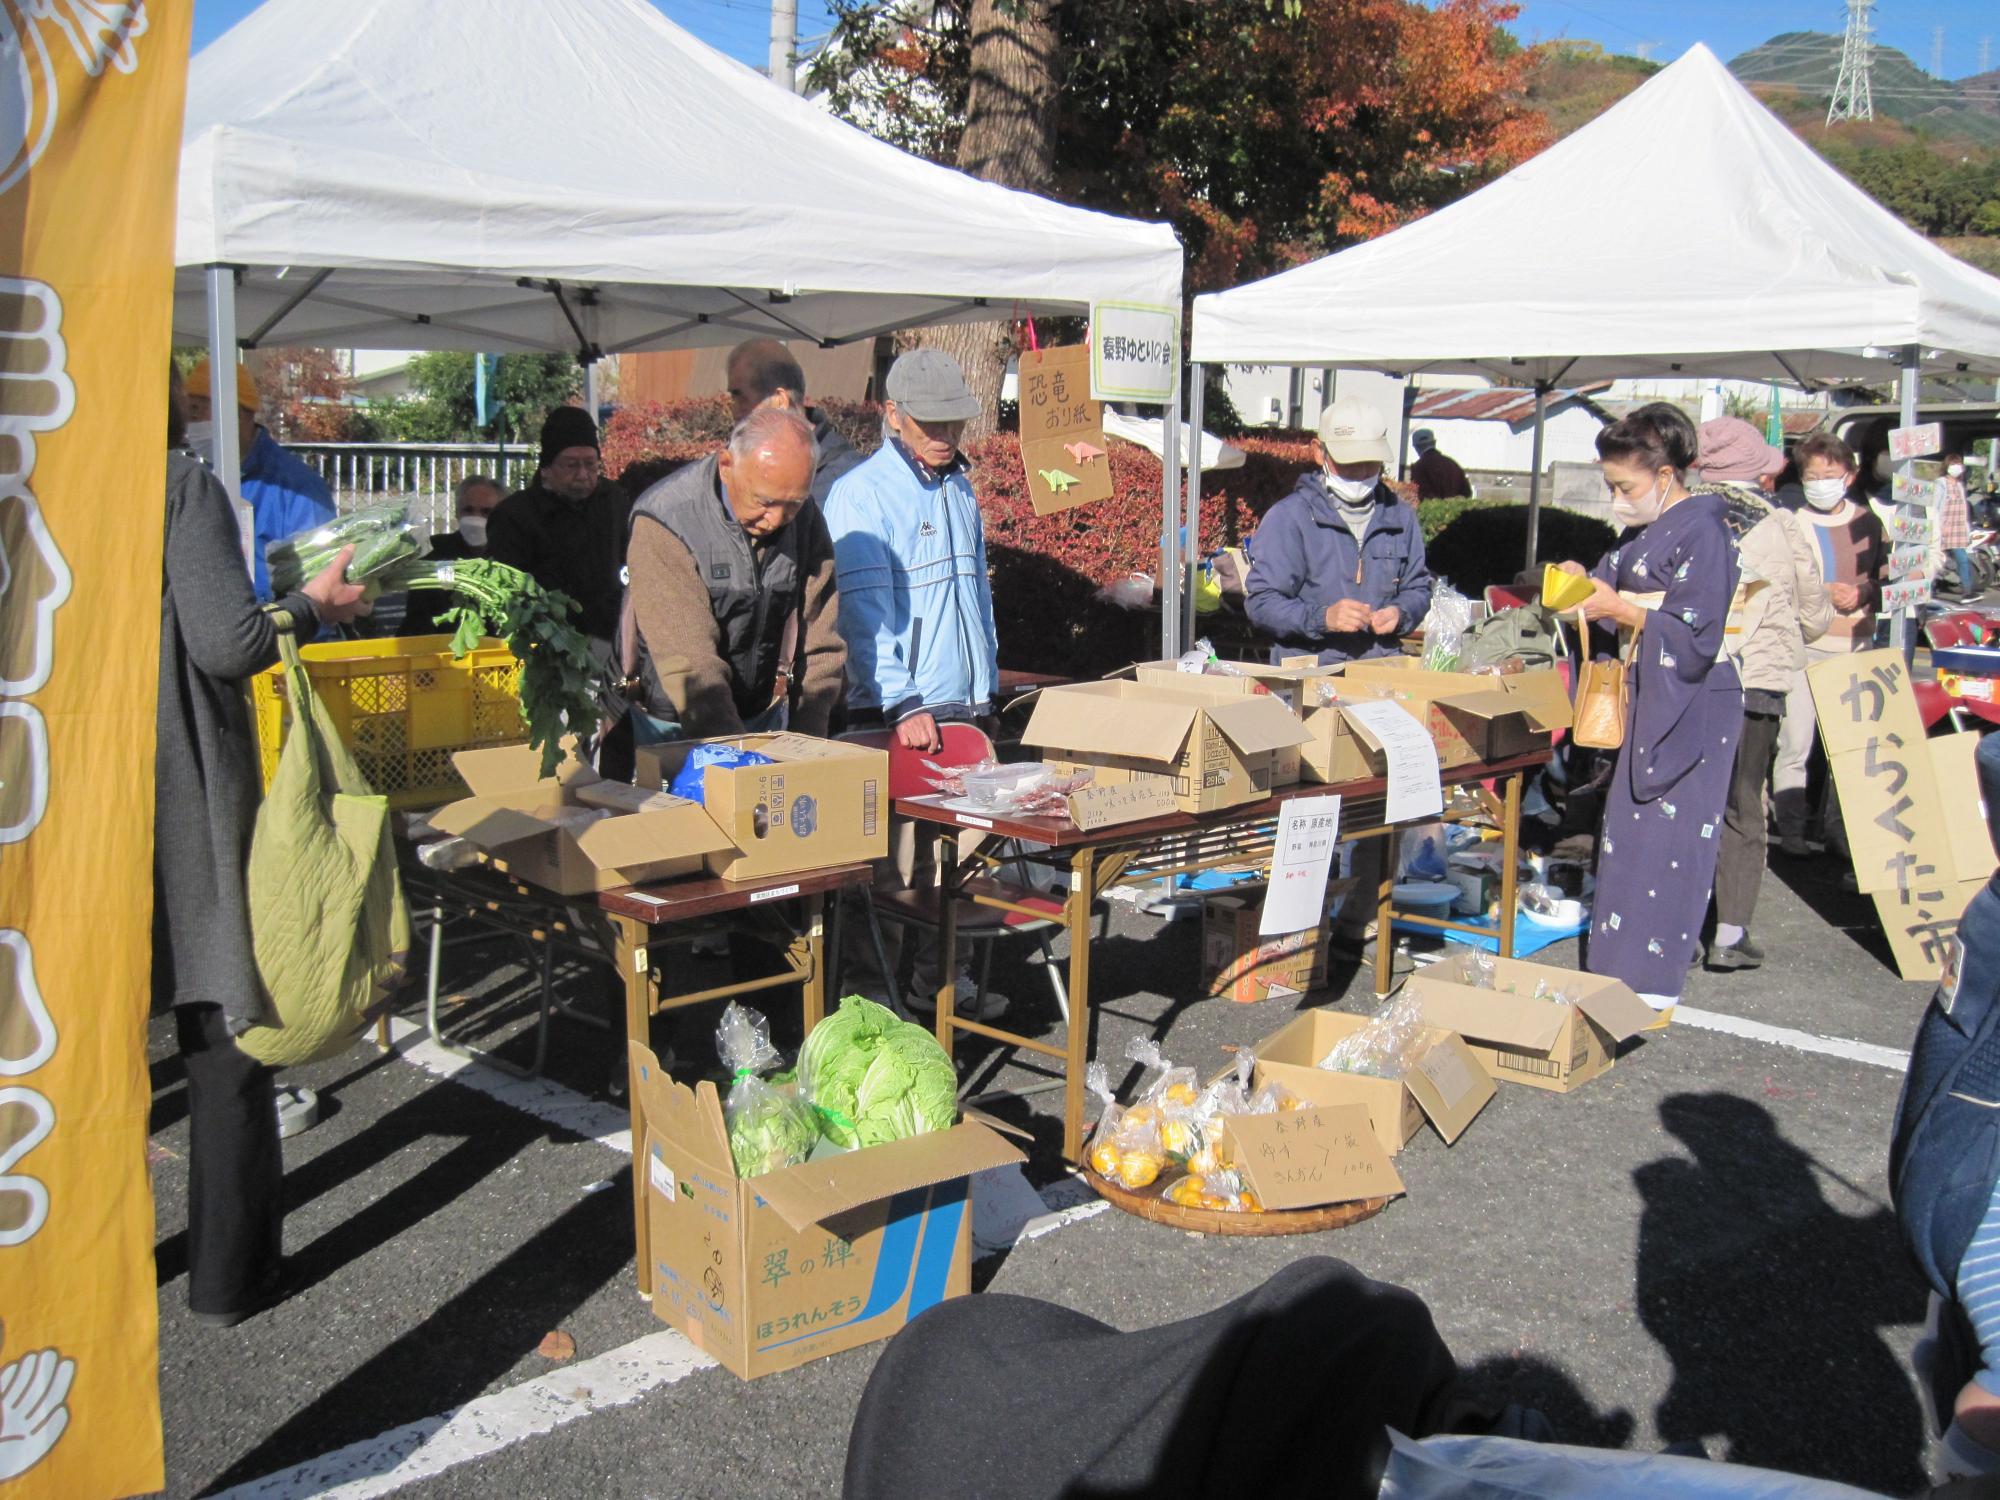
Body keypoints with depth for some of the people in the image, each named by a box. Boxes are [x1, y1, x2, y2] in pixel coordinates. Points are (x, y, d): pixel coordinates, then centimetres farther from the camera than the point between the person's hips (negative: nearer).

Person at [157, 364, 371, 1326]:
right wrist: (314, 605, -1)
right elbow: (228, 642, -19)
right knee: (224, 1039, 9)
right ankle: (230, 1278, 19)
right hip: (183, 802, -4)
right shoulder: (180, 485, -11)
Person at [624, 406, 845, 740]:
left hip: (766, 721, 4)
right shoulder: (663, 523, -21)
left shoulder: (805, 517, -5)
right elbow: (690, 665, -26)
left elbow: (820, 646, -3)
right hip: (677, 725, -4)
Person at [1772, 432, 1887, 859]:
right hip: (1803, 647, -4)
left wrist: (1865, 591, -4)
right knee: (1795, 745, -5)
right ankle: (1791, 831, 3)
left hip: (1855, 646, 4)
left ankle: (1840, 827, 16)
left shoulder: (1867, 522, 9)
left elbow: (1885, 576, 16)